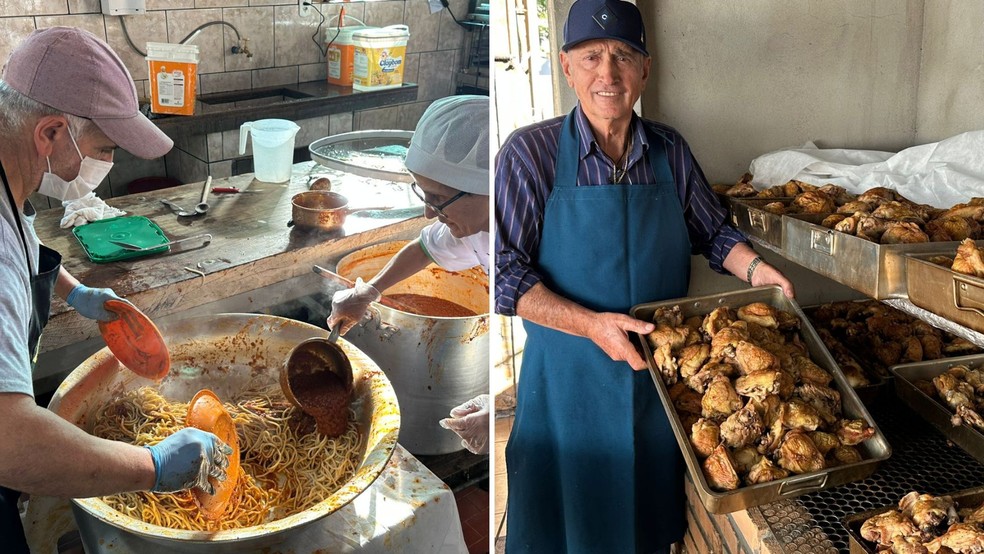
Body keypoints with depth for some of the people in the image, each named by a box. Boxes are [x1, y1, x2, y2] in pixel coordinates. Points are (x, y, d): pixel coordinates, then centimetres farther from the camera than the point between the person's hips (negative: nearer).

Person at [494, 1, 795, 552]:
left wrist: (754, 268, -6)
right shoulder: (531, 152, -11)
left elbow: (712, 231, 14)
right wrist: (592, 325, -23)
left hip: (663, 374, 4)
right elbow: (506, 273, -14)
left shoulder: (670, 151, 2)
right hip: (570, 380, -3)